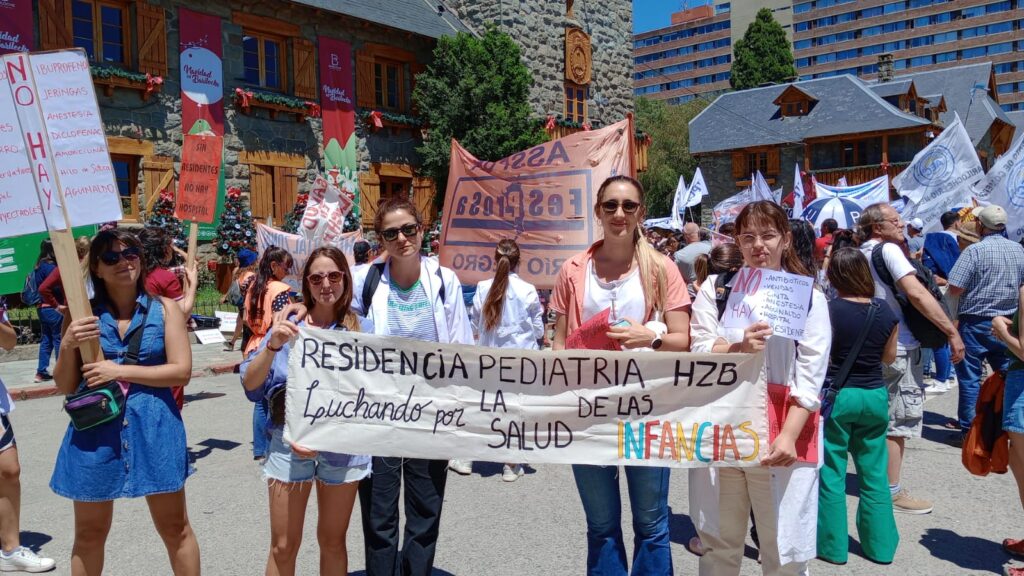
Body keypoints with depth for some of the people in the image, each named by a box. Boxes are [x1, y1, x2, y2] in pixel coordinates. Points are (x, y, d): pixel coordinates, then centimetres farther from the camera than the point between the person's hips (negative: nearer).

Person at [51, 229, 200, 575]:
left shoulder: (164, 309, 0)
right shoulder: (82, 315, 3)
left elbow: (181, 371, -8)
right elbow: (65, 387, 5)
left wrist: (119, 371, -14)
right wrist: (69, 346, -13)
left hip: (154, 429, -1)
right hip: (94, 431, 2)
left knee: (175, 528, 9)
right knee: (89, 534, 17)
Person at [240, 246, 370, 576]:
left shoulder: (360, 330, 0)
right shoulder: (288, 325, 1)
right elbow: (250, 384, -2)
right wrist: (272, 346, -19)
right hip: (290, 442, 0)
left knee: (332, 541, 14)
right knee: (283, 546, 8)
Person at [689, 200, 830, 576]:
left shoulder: (807, 295, 1)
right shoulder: (715, 288, 6)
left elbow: (811, 376, -6)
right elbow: (697, 355, -2)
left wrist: (789, 435, -17)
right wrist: (737, 348, -22)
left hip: (780, 433, -1)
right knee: (718, 543, 14)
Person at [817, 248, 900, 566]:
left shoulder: (830, 310, -14)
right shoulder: (886, 311, -2)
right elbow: (889, 356, 10)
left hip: (837, 396, -4)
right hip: (875, 396, 4)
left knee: (831, 474, 7)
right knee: (875, 474, 14)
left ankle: (833, 546, 14)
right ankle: (880, 545, 24)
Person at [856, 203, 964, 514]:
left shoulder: (861, 254, 11)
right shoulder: (888, 249, -14)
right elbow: (916, 294, -24)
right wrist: (952, 332, -22)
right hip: (900, 348, -9)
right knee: (898, 421, -2)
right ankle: (893, 492, 5)